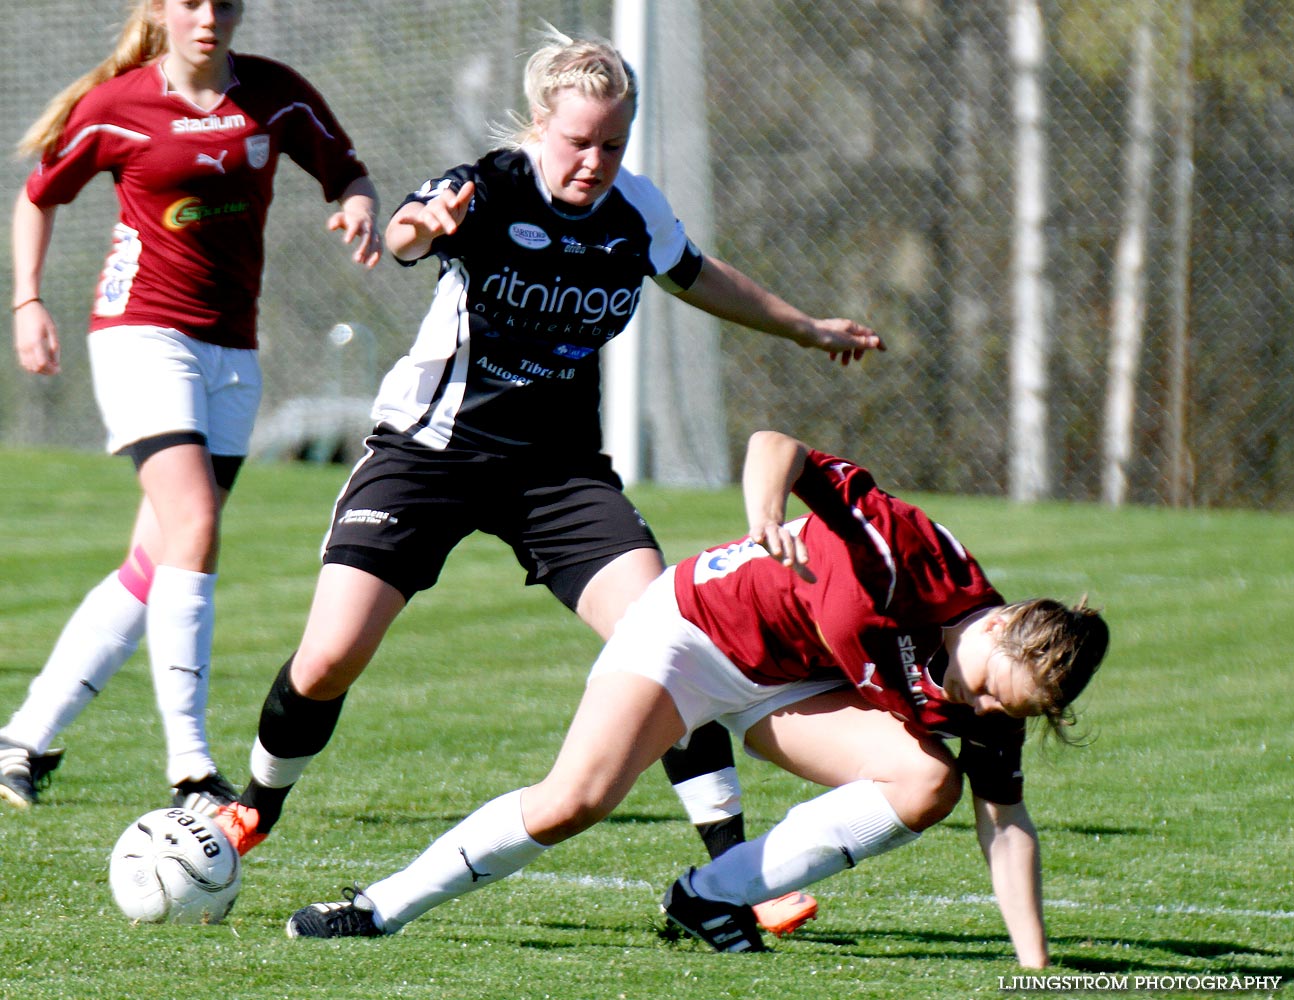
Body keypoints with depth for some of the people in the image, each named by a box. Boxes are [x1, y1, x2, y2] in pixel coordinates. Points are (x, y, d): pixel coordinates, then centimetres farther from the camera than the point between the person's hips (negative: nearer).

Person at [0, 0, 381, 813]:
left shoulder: (276, 95, 3)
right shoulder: (114, 106, -3)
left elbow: (346, 170, 15)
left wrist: (360, 207, -8)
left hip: (232, 350, 5)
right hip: (142, 330, -4)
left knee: (156, 567, 5)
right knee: (194, 525, -22)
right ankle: (191, 768, -23)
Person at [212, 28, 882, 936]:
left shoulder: (635, 210, -2)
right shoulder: (487, 191, -18)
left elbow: (696, 278, 21)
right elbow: (407, 233, -41)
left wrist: (807, 329, 32)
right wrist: (420, 229, -66)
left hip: (560, 467, 3)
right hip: (432, 446, -3)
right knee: (330, 658, -11)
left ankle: (730, 865, -8)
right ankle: (257, 809, 19)